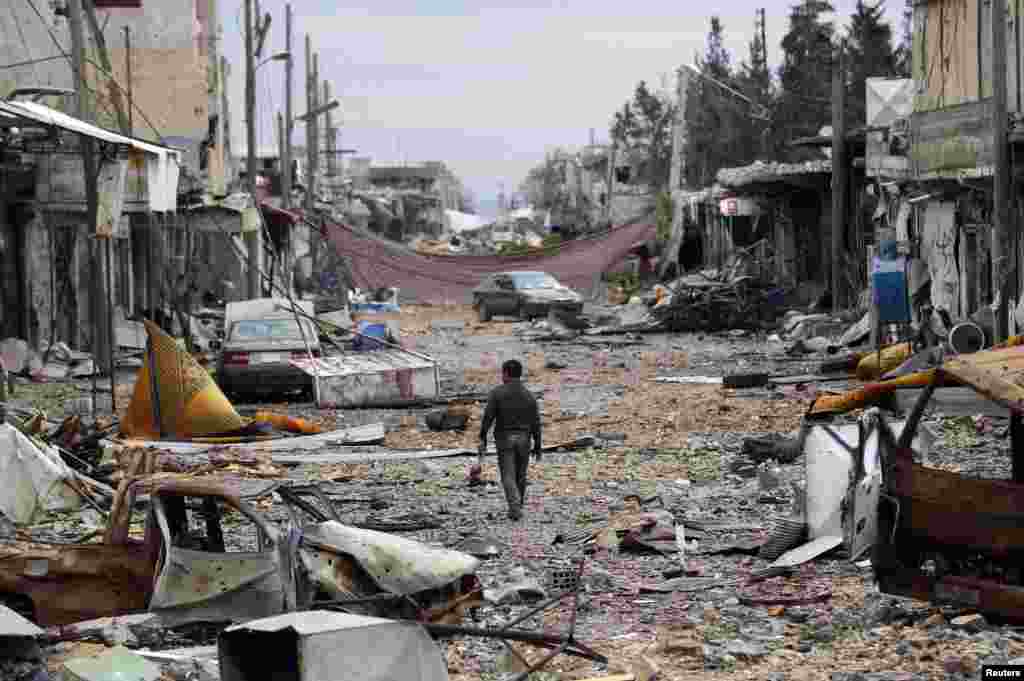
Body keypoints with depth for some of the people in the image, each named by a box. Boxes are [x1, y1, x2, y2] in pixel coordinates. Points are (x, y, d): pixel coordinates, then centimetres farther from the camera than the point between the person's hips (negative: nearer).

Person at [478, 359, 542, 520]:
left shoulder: (497, 393, -7)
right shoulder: (529, 396, 0)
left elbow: (488, 418, -12)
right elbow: (536, 423, 0)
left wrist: (482, 440, -7)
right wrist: (537, 446, 6)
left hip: (504, 439, -2)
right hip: (523, 440, 2)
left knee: (508, 476, -1)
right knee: (520, 475, 16)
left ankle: (515, 508, -16)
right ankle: (518, 506, 28)